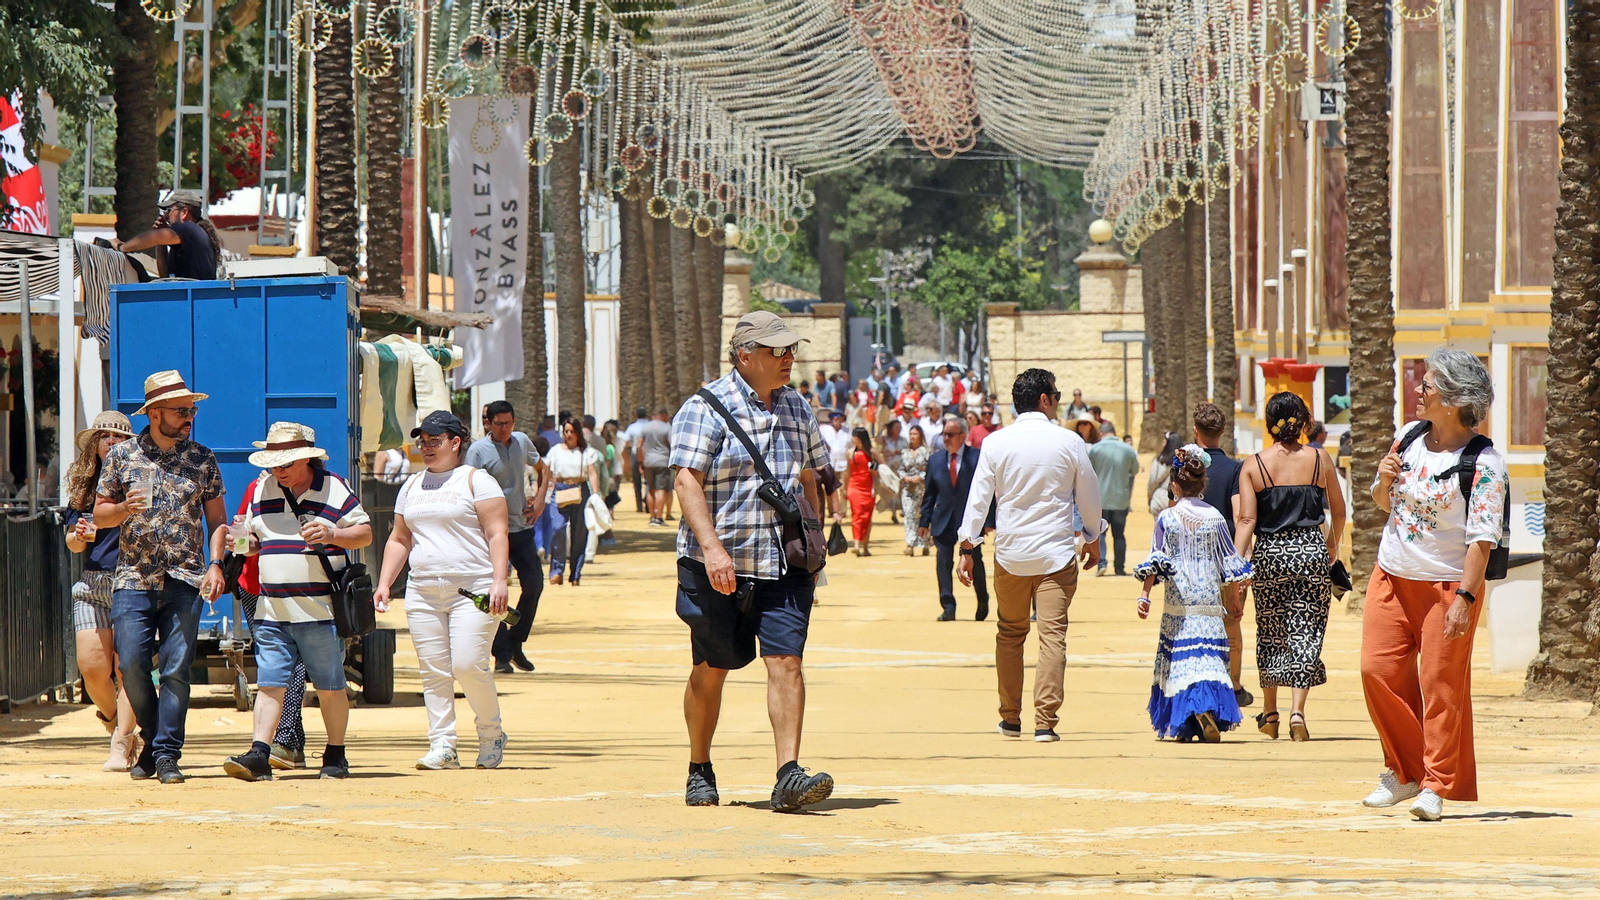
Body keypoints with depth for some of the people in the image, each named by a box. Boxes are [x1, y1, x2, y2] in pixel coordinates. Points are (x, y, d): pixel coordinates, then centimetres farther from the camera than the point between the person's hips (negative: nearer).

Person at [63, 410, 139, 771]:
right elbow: (72, 541, 15)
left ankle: (121, 746, -6)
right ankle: (118, 725, 19)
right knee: (91, 667, -6)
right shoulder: (83, 484, 13)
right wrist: (78, 536, -8)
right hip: (93, 584, 3)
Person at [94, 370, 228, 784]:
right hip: (134, 579, 0)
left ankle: (167, 753, -2)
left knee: (176, 669, -6)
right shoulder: (122, 456, 6)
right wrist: (124, 508, -12)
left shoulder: (202, 460, 8)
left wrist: (216, 565, -4)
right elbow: (99, 514, 10)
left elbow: (217, 519, 11)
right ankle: (152, 738, 16)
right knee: (131, 664, -6)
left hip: (185, 580, 0)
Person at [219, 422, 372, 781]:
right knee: (270, 683, -4)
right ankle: (259, 755, -10)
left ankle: (336, 756, 15)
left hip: (321, 612, -4)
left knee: (330, 686, 4)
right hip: (272, 612, 4)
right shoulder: (263, 491, 13)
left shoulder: (334, 489, -1)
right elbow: (254, 540, 21)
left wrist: (333, 534, -18)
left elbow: (365, 533, 0)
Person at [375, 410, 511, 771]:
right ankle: (442, 746, 0)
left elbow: (497, 535, -6)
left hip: (472, 591, -6)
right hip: (423, 593, 6)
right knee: (434, 673, -1)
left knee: (468, 664, -15)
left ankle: (491, 735, 5)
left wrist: (499, 580, -17)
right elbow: (399, 540, 24)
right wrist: (384, 584, 12)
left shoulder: (476, 481, 1)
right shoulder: (411, 487, 19)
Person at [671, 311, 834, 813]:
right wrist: (712, 547, -25)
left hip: (785, 564, 4)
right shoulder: (707, 409, -7)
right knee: (711, 669, 6)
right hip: (720, 564, -4)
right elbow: (688, 480, -15)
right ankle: (699, 772, 23)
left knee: (786, 661, -10)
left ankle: (789, 777, -16)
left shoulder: (796, 409, 13)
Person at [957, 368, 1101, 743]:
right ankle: (1045, 721, -10)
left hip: (1010, 553, 2)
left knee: (1010, 634, 15)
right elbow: (1089, 497, 7)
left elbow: (979, 497, 0)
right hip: (1057, 553, -2)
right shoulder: (1069, 442, -2)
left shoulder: (996, 443, 0)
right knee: (1052, 634, -3)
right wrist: (1092, 540, 23)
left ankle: (1011, 719, 18)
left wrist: (967, 548, 5)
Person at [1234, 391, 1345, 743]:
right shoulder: (1320, 460, 0)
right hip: (1311, 552, 0)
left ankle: (1269, 713, 24)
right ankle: (1297, 711, -14)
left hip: (1269, 553, 0)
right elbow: (1338, 510, 12)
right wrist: (1333, 545, 29)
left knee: (1270, 635, 15)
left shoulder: (1253, 466, -3)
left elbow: (1247, 520, -9)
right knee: (1306, 634, 0)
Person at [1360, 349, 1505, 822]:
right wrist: (1384, 482, -3)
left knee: (1440, 683, -5)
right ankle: (1405, 770, 15)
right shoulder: (1408, 438, 7)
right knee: (1378, 670, 0)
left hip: (1447, 584, -6)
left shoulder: (1483, 462, -13)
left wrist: (1465, 597, -24)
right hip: (1391, 576, 6)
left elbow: (1482, 538, -17)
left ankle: (1436, 784, 4)